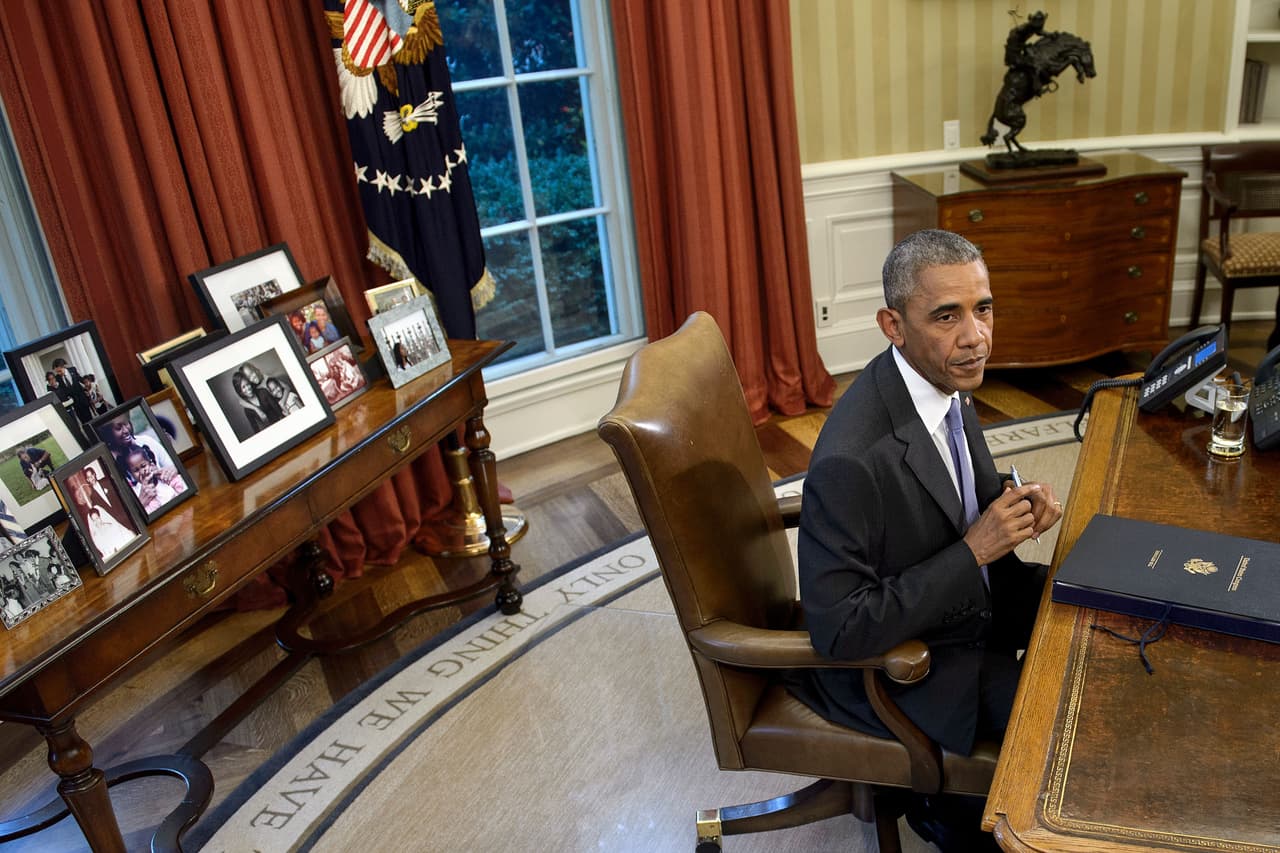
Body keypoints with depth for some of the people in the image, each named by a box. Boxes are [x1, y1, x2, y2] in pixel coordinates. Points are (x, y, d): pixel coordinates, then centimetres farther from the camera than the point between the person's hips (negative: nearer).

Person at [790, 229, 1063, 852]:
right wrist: (974, 550, -28)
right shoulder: (852, 460, -34)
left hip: (970, 600, 8)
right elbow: (840, 631, -30)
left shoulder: (946, 381, -8)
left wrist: (1014, 505, -12)